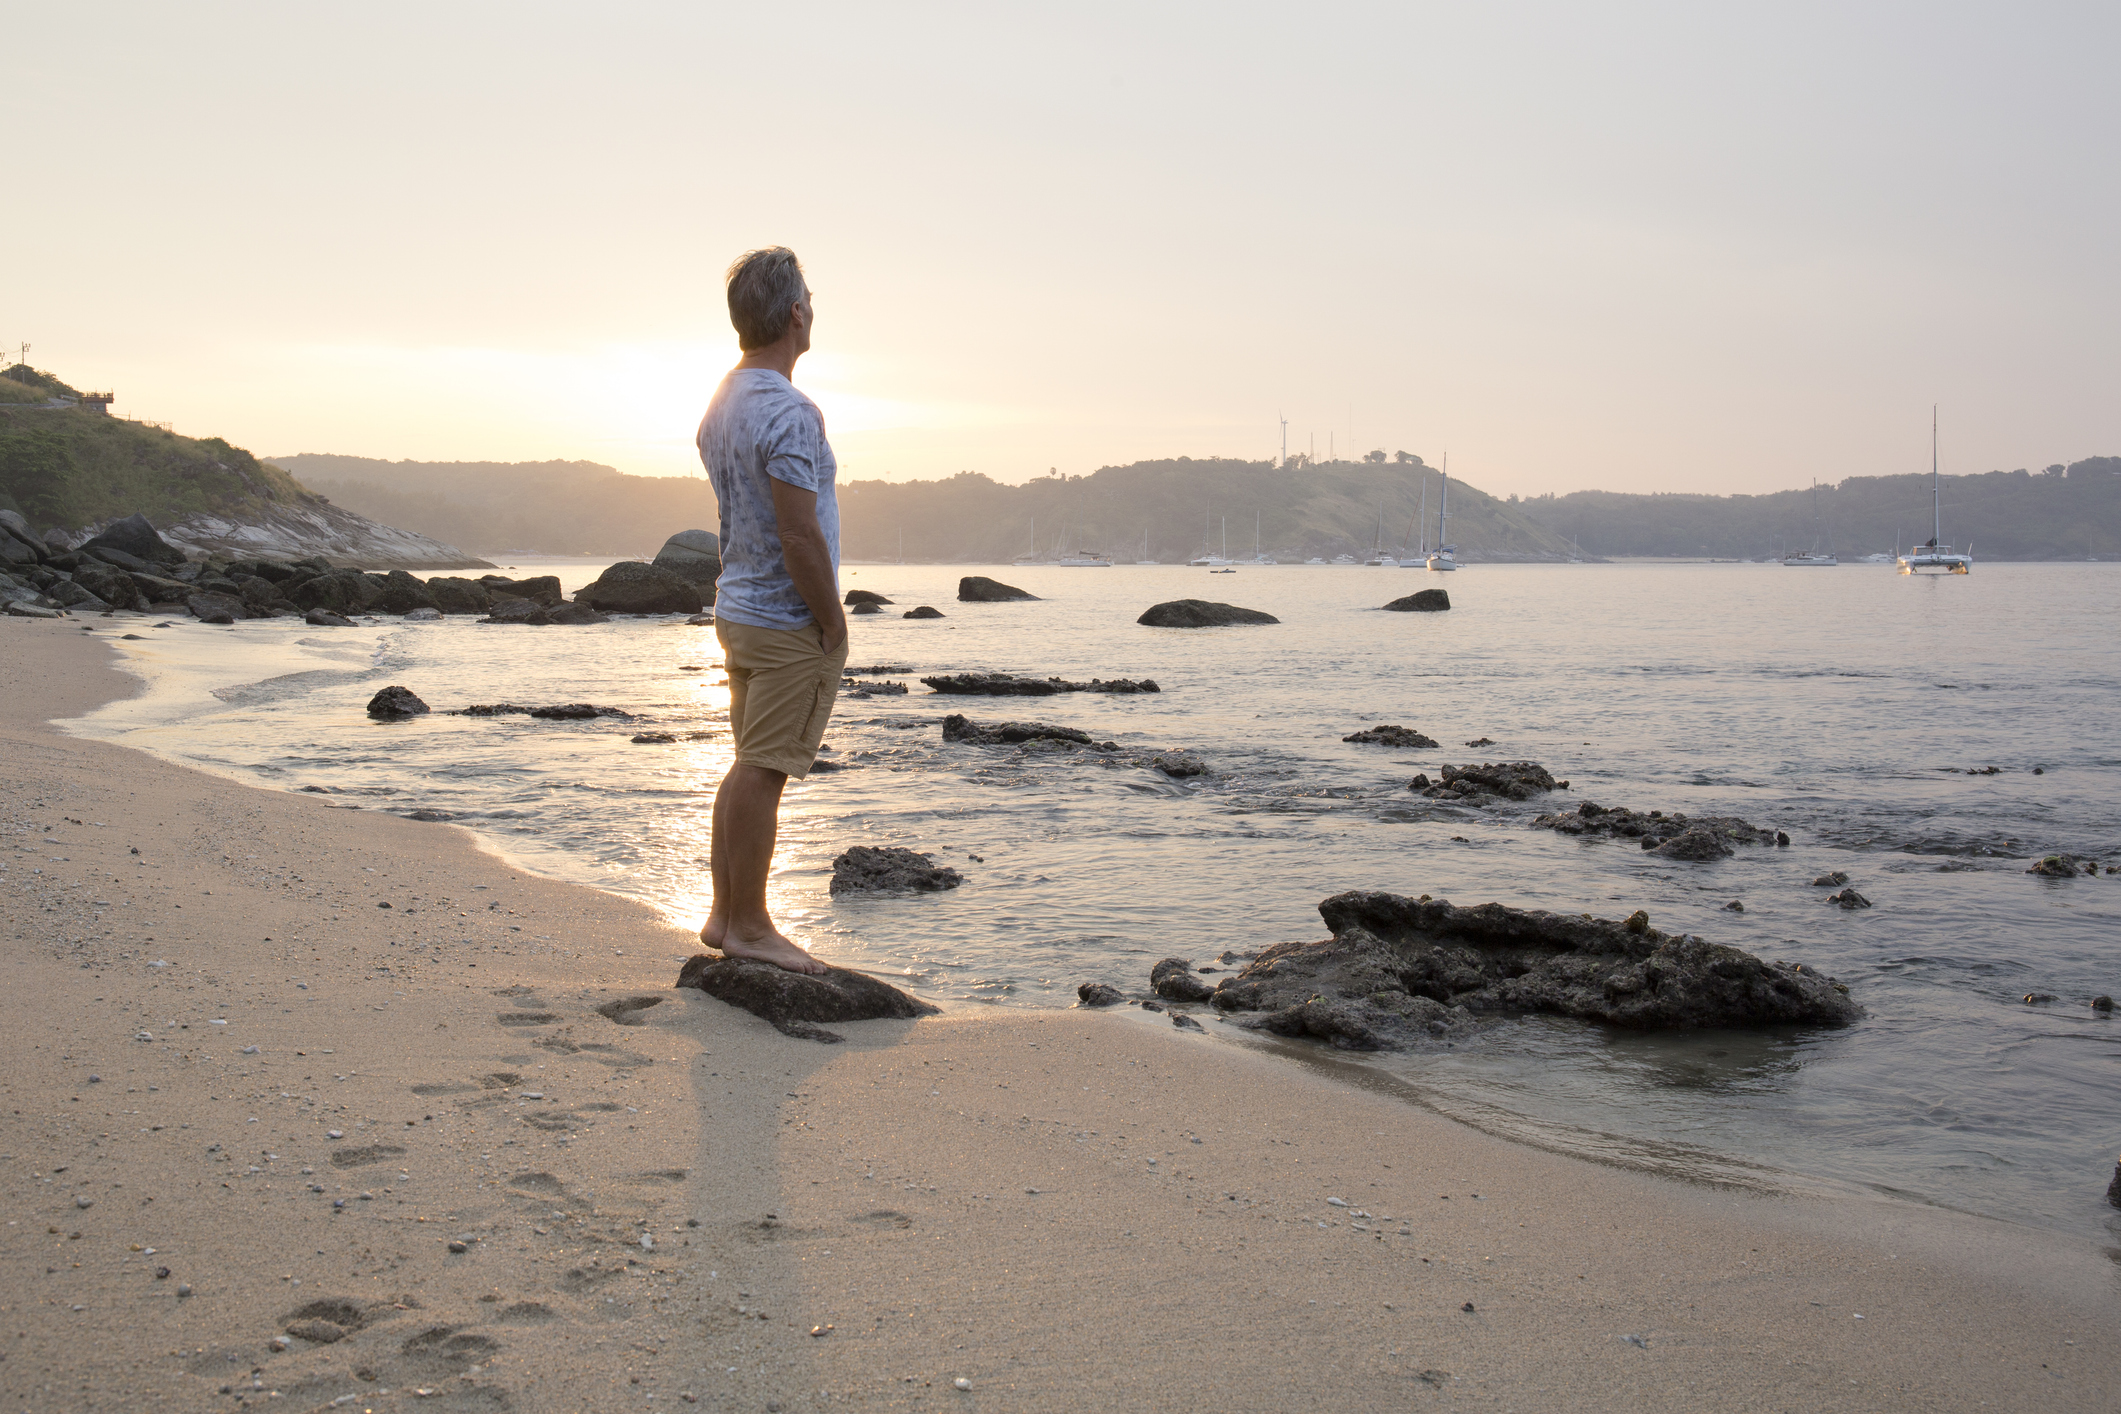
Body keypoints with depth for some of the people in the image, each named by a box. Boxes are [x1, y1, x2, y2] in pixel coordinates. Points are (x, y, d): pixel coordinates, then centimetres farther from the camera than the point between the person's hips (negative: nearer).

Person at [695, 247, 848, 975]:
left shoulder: (721, 404, 9)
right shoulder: (789, 414, -21)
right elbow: (800, 537, -24)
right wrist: (832, 621, -13)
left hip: (736, 608, 9)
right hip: (789, 620, -9)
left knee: (750, 767, 15)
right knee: (762, 771, -3)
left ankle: (725, 913, 21)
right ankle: (749, 925, 5)